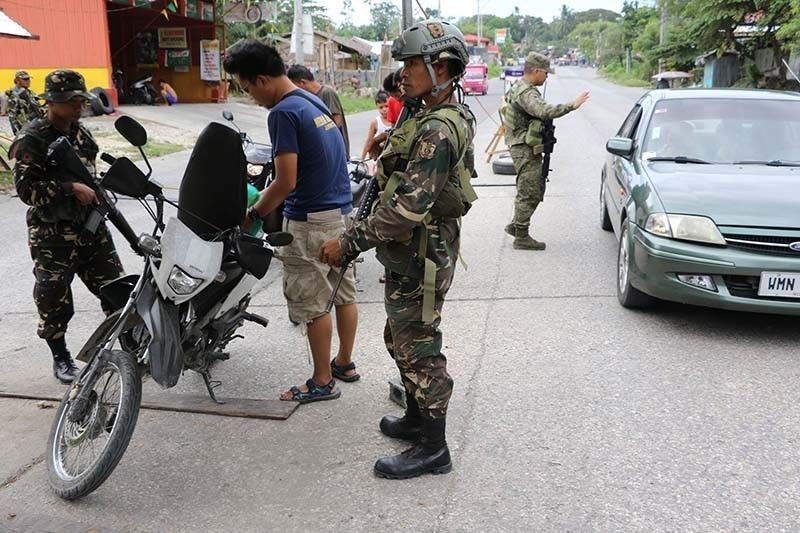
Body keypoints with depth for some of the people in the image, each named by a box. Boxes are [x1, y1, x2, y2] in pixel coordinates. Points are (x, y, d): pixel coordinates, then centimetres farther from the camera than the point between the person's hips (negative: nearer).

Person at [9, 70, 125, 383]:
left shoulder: (80, 133, 11)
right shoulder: (31, 140, -11)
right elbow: (26, 188, -19)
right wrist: (71, 189, -24)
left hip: (90, 225, 6)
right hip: (53, 234, -6)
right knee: (54, 299, 4)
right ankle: (60, 358, 22)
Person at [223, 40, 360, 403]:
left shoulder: (283, 113, -17)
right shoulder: (313, 101, 11)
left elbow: (287, 182, -20)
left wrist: (253, 214, -6)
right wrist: (265, 191, 18)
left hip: (311, 222, -9)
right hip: (342, 213, 9)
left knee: (311, 304, 2)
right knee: (344, 293, 16)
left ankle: (323, 382, 13)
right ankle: (345, 363, 30)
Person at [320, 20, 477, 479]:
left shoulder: (436, 131, -22)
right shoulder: (445, 118, 12)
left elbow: (409, 207, -30)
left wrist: (349, 242, -26)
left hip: (419, 260, -10)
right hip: (416, 254, 10)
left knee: (419, 349, 0)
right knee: (403, 340, 21)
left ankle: (433, 449, 14)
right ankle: (417, 419, 38)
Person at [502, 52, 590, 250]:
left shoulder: (520, 88, 15)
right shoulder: (526, 93, -19)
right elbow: (545, 111, -36)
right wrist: (572, 105, -35)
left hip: (527, 149, 11)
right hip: (525, 149, -11)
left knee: (535, 190, 17)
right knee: (529, 193, -5)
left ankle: (516, 225, 25)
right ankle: (521, 237, 2)